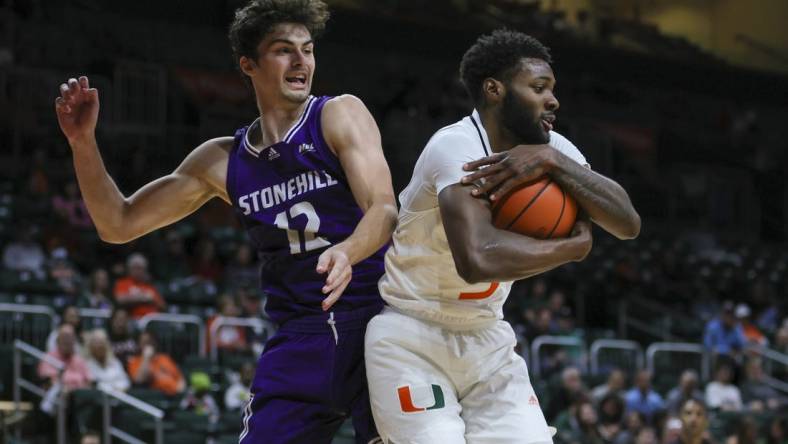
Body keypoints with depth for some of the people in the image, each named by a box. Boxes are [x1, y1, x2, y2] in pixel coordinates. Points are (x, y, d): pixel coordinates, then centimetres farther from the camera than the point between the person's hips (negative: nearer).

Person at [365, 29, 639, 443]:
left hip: (486, 339, 7)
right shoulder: (457, 146, -23)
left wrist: (553, 162, -25)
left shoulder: (550, 149, -1)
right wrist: (573, 247, -23)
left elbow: (628, 222, -12)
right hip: (411, 338, -7)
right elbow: (478, 260, -39)